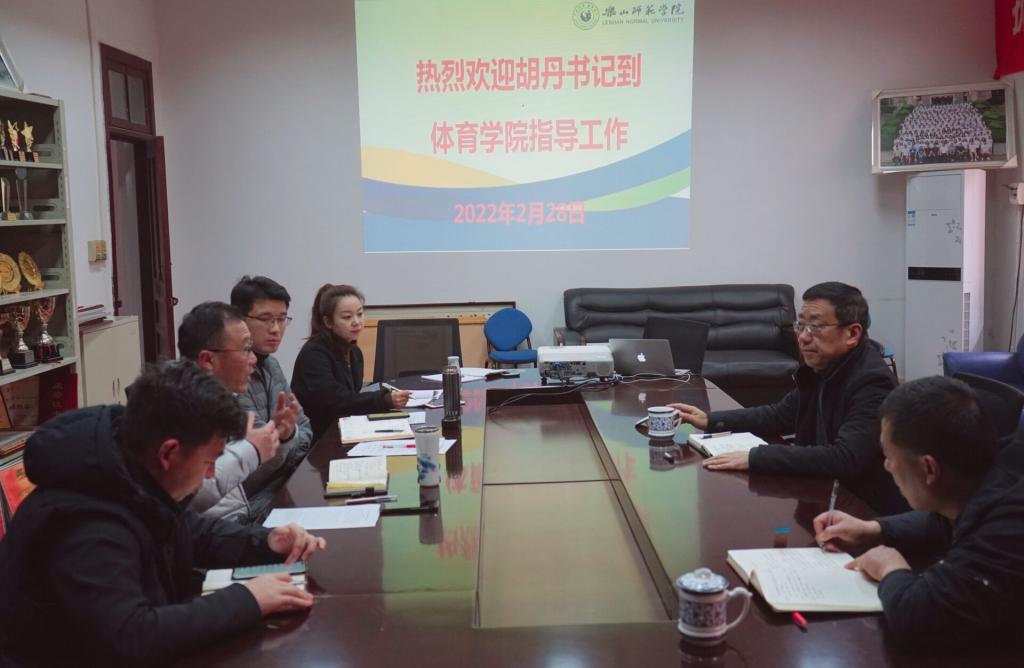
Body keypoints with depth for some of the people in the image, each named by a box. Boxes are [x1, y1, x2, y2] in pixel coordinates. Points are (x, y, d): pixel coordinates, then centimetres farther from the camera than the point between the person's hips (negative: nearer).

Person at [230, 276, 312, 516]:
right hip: (256, 503, -8)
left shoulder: (271, 366, 10)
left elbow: (304, 429, 15)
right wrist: (277, 437, -35)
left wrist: (288, 434, -5)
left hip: (286, 483, 8)